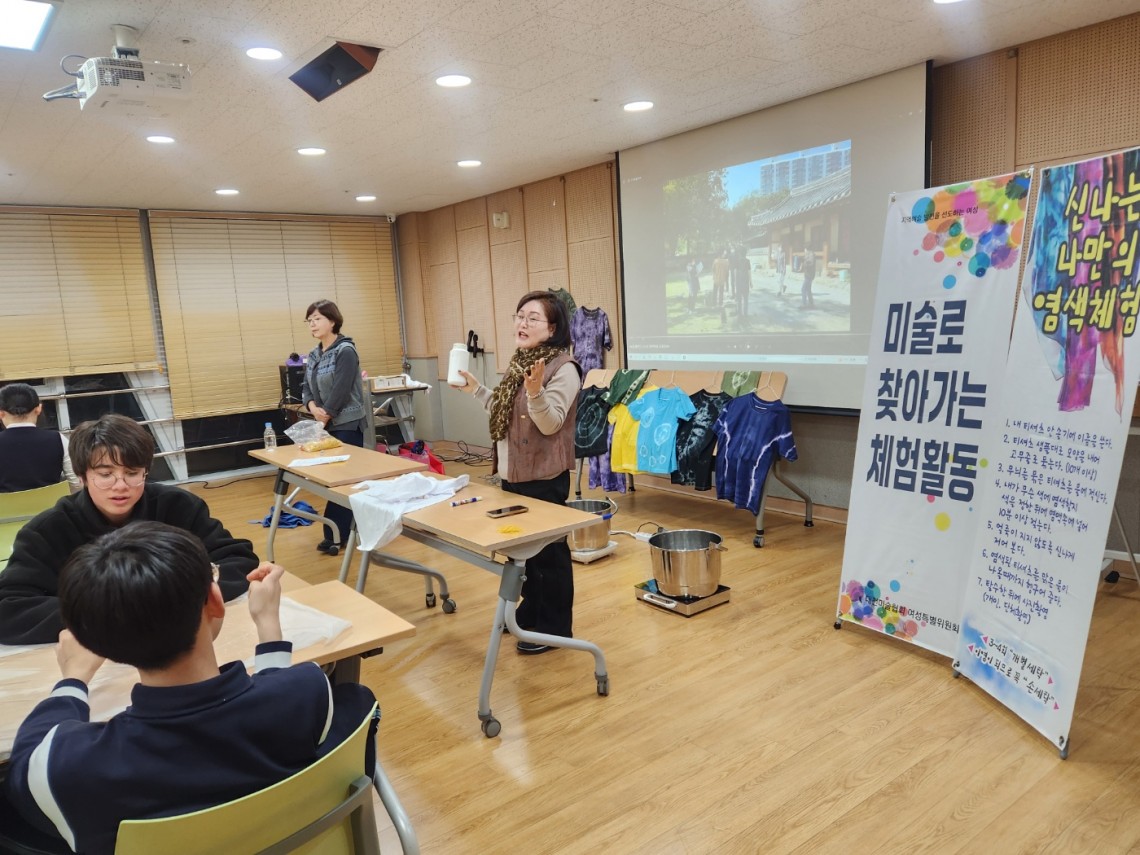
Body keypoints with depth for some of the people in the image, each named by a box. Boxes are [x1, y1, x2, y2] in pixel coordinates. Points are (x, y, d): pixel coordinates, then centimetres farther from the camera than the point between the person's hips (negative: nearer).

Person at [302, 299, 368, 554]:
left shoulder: (346, 351, -13)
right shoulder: (313, 356, 11)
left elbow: (340, 391, -19)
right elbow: (306, 387, 8)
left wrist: (325, 417, -14)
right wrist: (312, 407, -13)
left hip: (347, 424, -8)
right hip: (327, 425, 8)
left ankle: (336, 536, 2)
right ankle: (345, 529, 20)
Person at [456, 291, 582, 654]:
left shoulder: (563, 368, -17)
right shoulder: (519, 362, 10)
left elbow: (550, 424, -22)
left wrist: (535, 391, -37)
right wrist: (476, 389, 16)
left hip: (545, 476, -9)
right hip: (514, 472, 9)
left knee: (549, 551, 3)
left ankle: (555, 626, 18)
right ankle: (530, 612, 37)